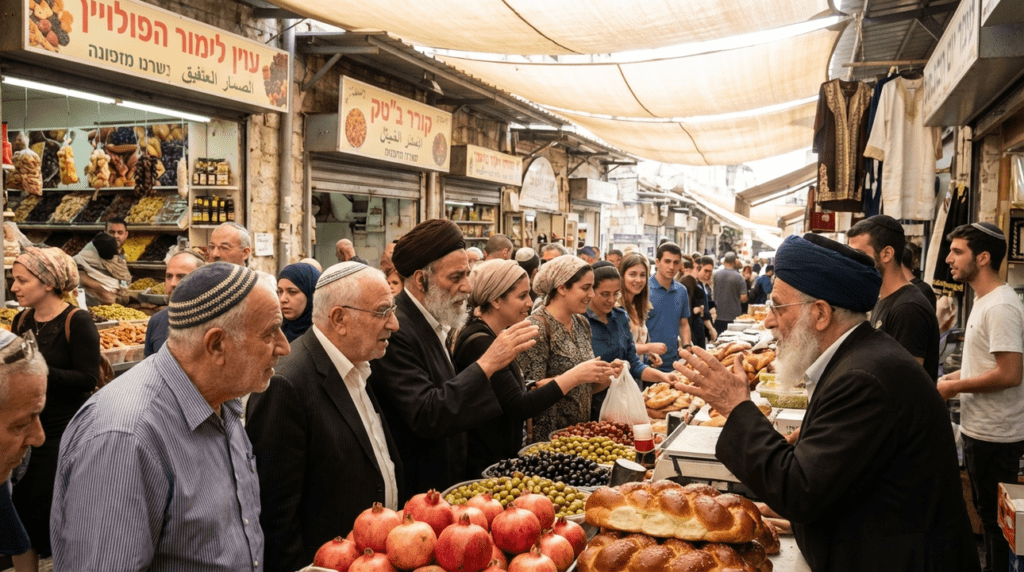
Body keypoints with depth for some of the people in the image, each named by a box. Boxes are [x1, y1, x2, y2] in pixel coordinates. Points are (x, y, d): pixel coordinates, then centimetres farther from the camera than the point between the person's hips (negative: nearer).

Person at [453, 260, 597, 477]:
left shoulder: (492, 336, 8)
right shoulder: (479, 343, -21)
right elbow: (517, 408, -25)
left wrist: (539, 386, 1)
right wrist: (574, 376, -23)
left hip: (501, 457, 9)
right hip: (483, 465, -9)